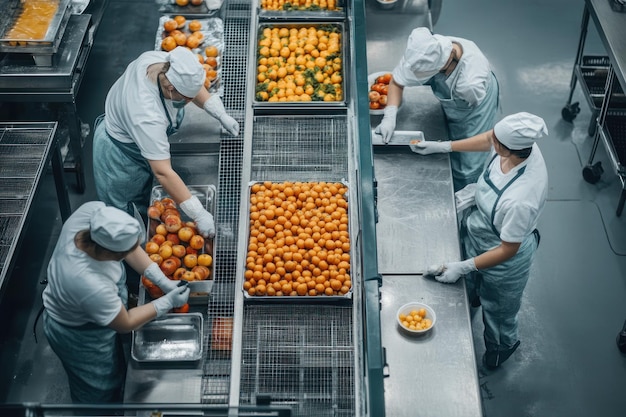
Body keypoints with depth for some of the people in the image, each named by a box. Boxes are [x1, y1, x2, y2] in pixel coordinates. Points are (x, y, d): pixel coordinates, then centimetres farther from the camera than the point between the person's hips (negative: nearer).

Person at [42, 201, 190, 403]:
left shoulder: (93, 212, -31)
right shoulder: (92, 286, -45)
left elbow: (129, 245, -12)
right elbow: (125, 324, -24)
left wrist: (162, 281, -17)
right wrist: (168, 302, -16)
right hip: (81, 337, -7)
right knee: (98, 389, 24)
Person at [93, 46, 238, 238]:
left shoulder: (164, 61, -24)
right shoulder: (147, 116, -46)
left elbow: (192, 86, -2)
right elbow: (163, 172, -44)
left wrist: (221, 114, -9)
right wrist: (199, 215, -42)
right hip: (122, 155, -8)